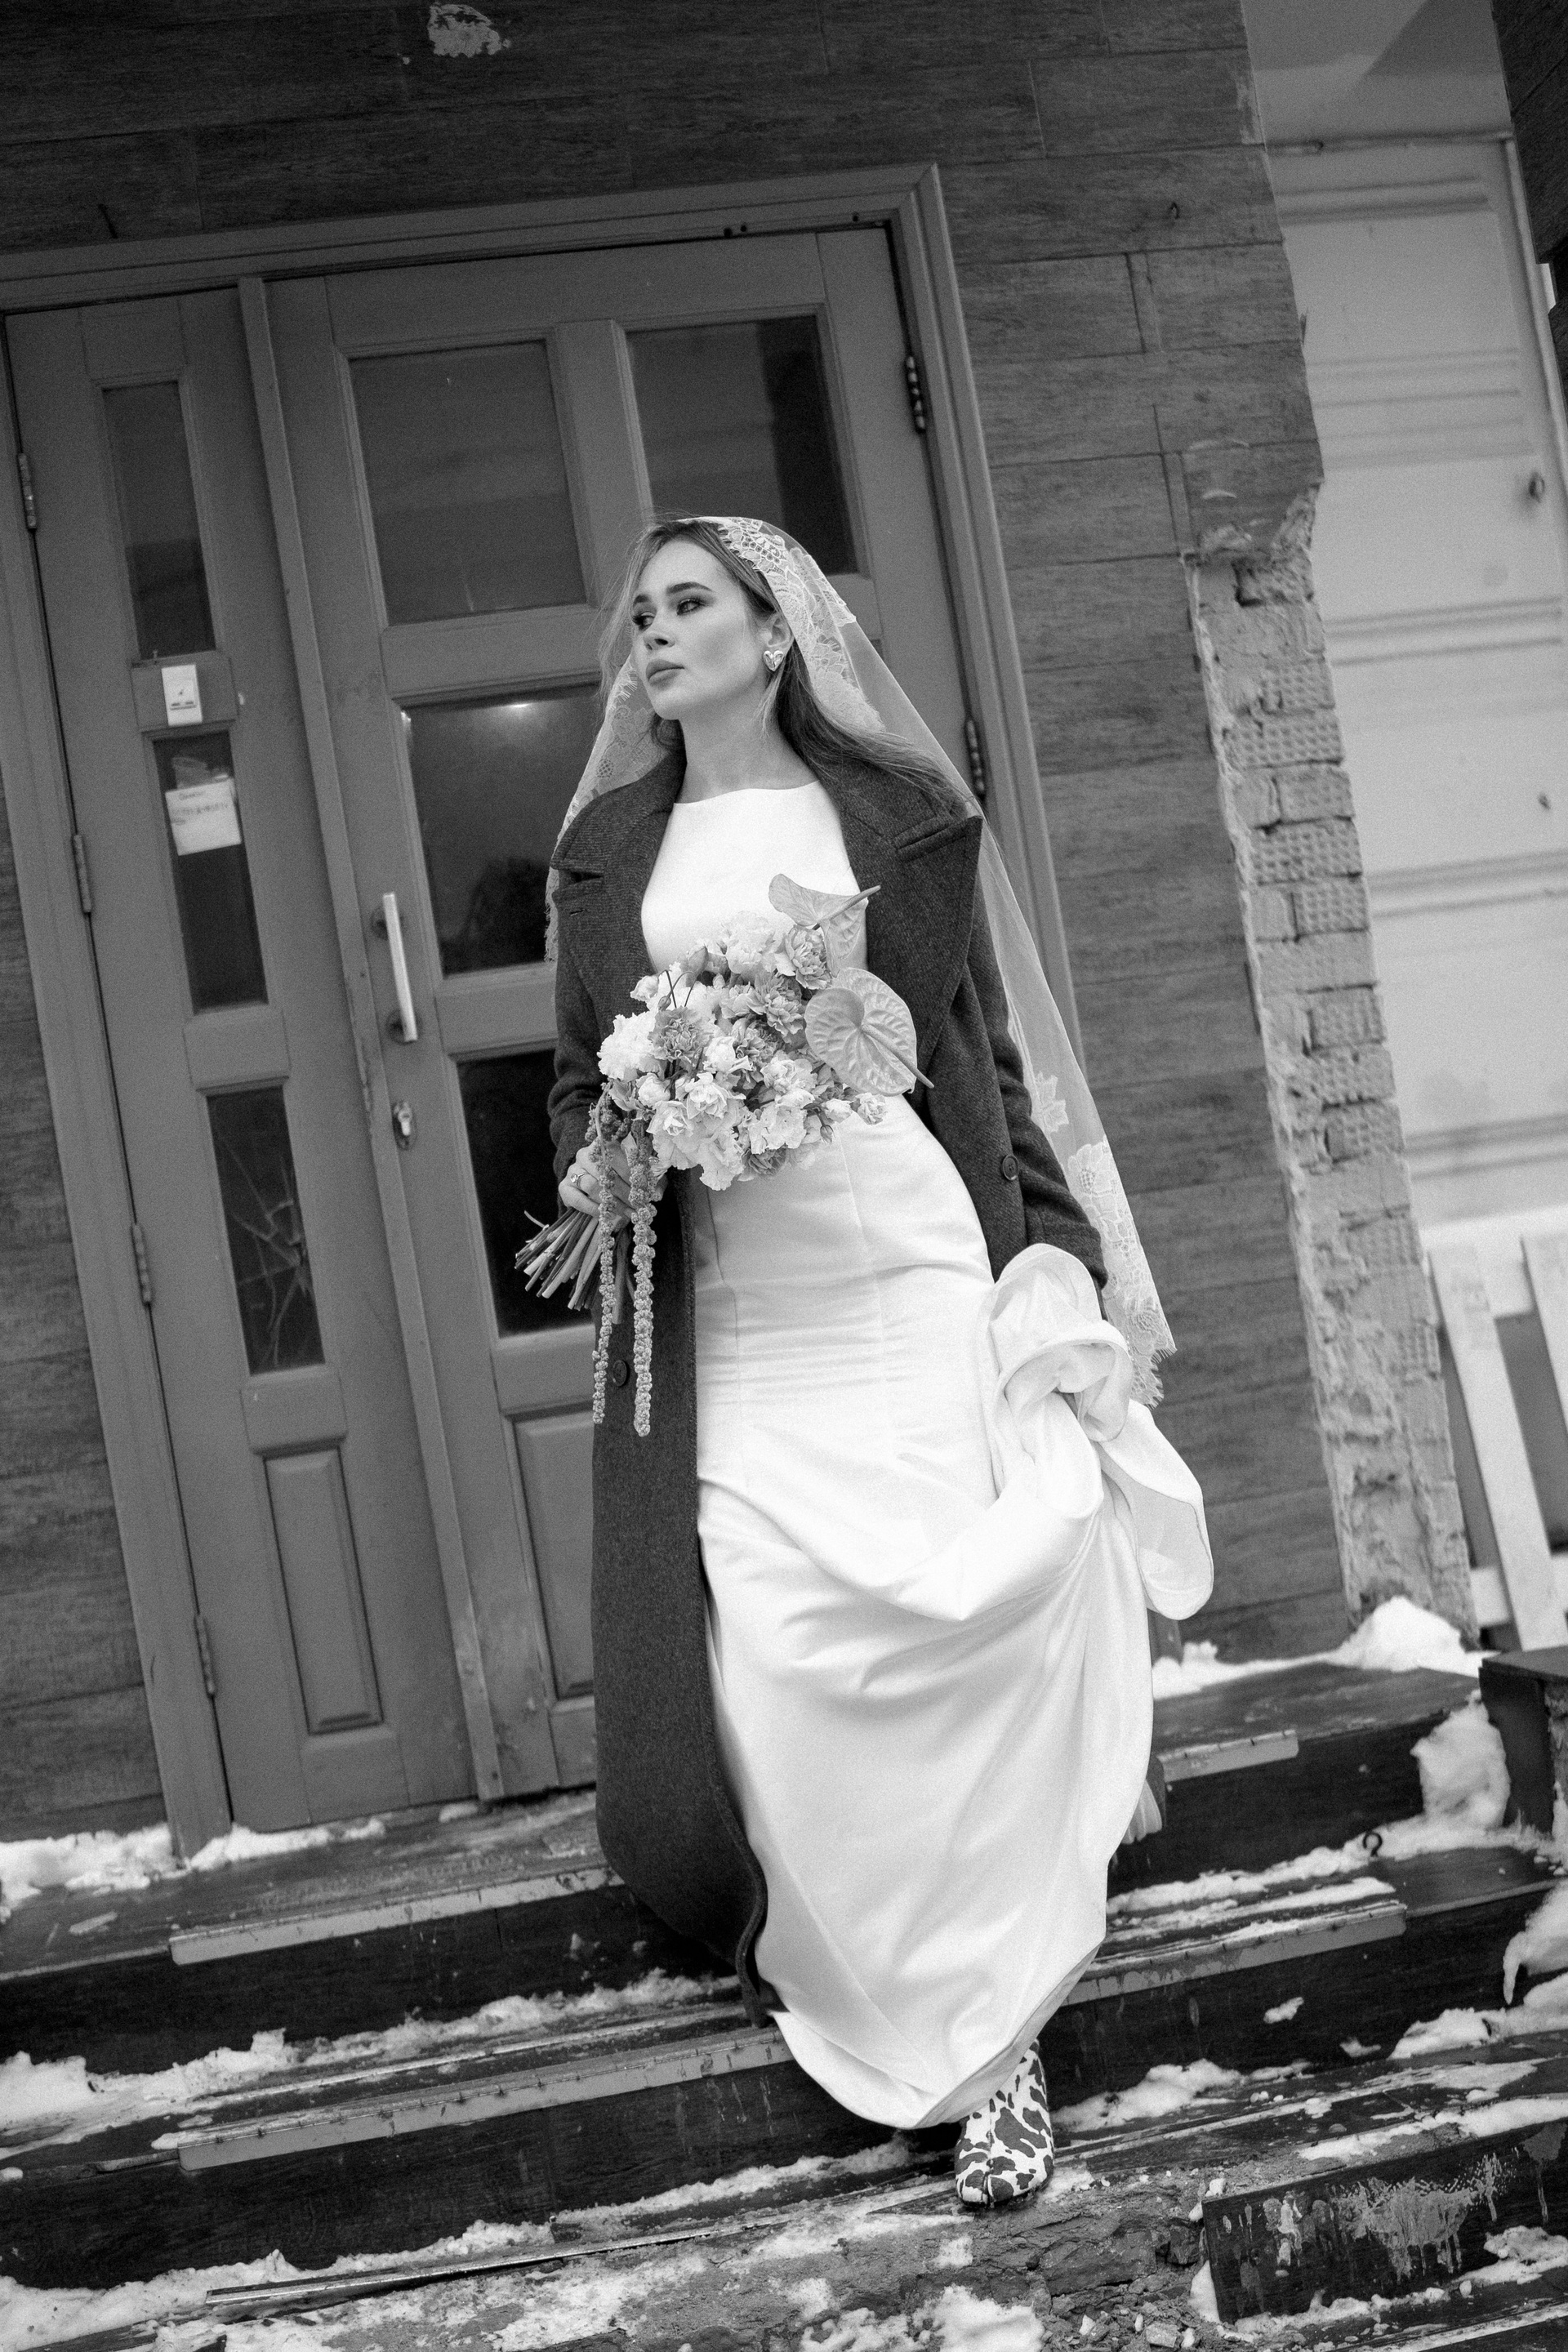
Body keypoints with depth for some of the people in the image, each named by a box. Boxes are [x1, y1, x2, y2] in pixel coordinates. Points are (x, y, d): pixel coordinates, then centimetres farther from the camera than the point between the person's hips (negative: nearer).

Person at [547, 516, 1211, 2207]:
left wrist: (1053, 1260, -1)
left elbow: (985, 1051, 7)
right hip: (721, 1304, 2)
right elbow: (579, 1074, 19)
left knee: (955, 1618, -9)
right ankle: (882, 2006, 14)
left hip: (913, 1265, -2)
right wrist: (590, 1169, -4)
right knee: (768, 1652, -7)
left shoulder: (899, 812, 9)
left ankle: (989, 2036, 5)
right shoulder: (606, 849, 15)